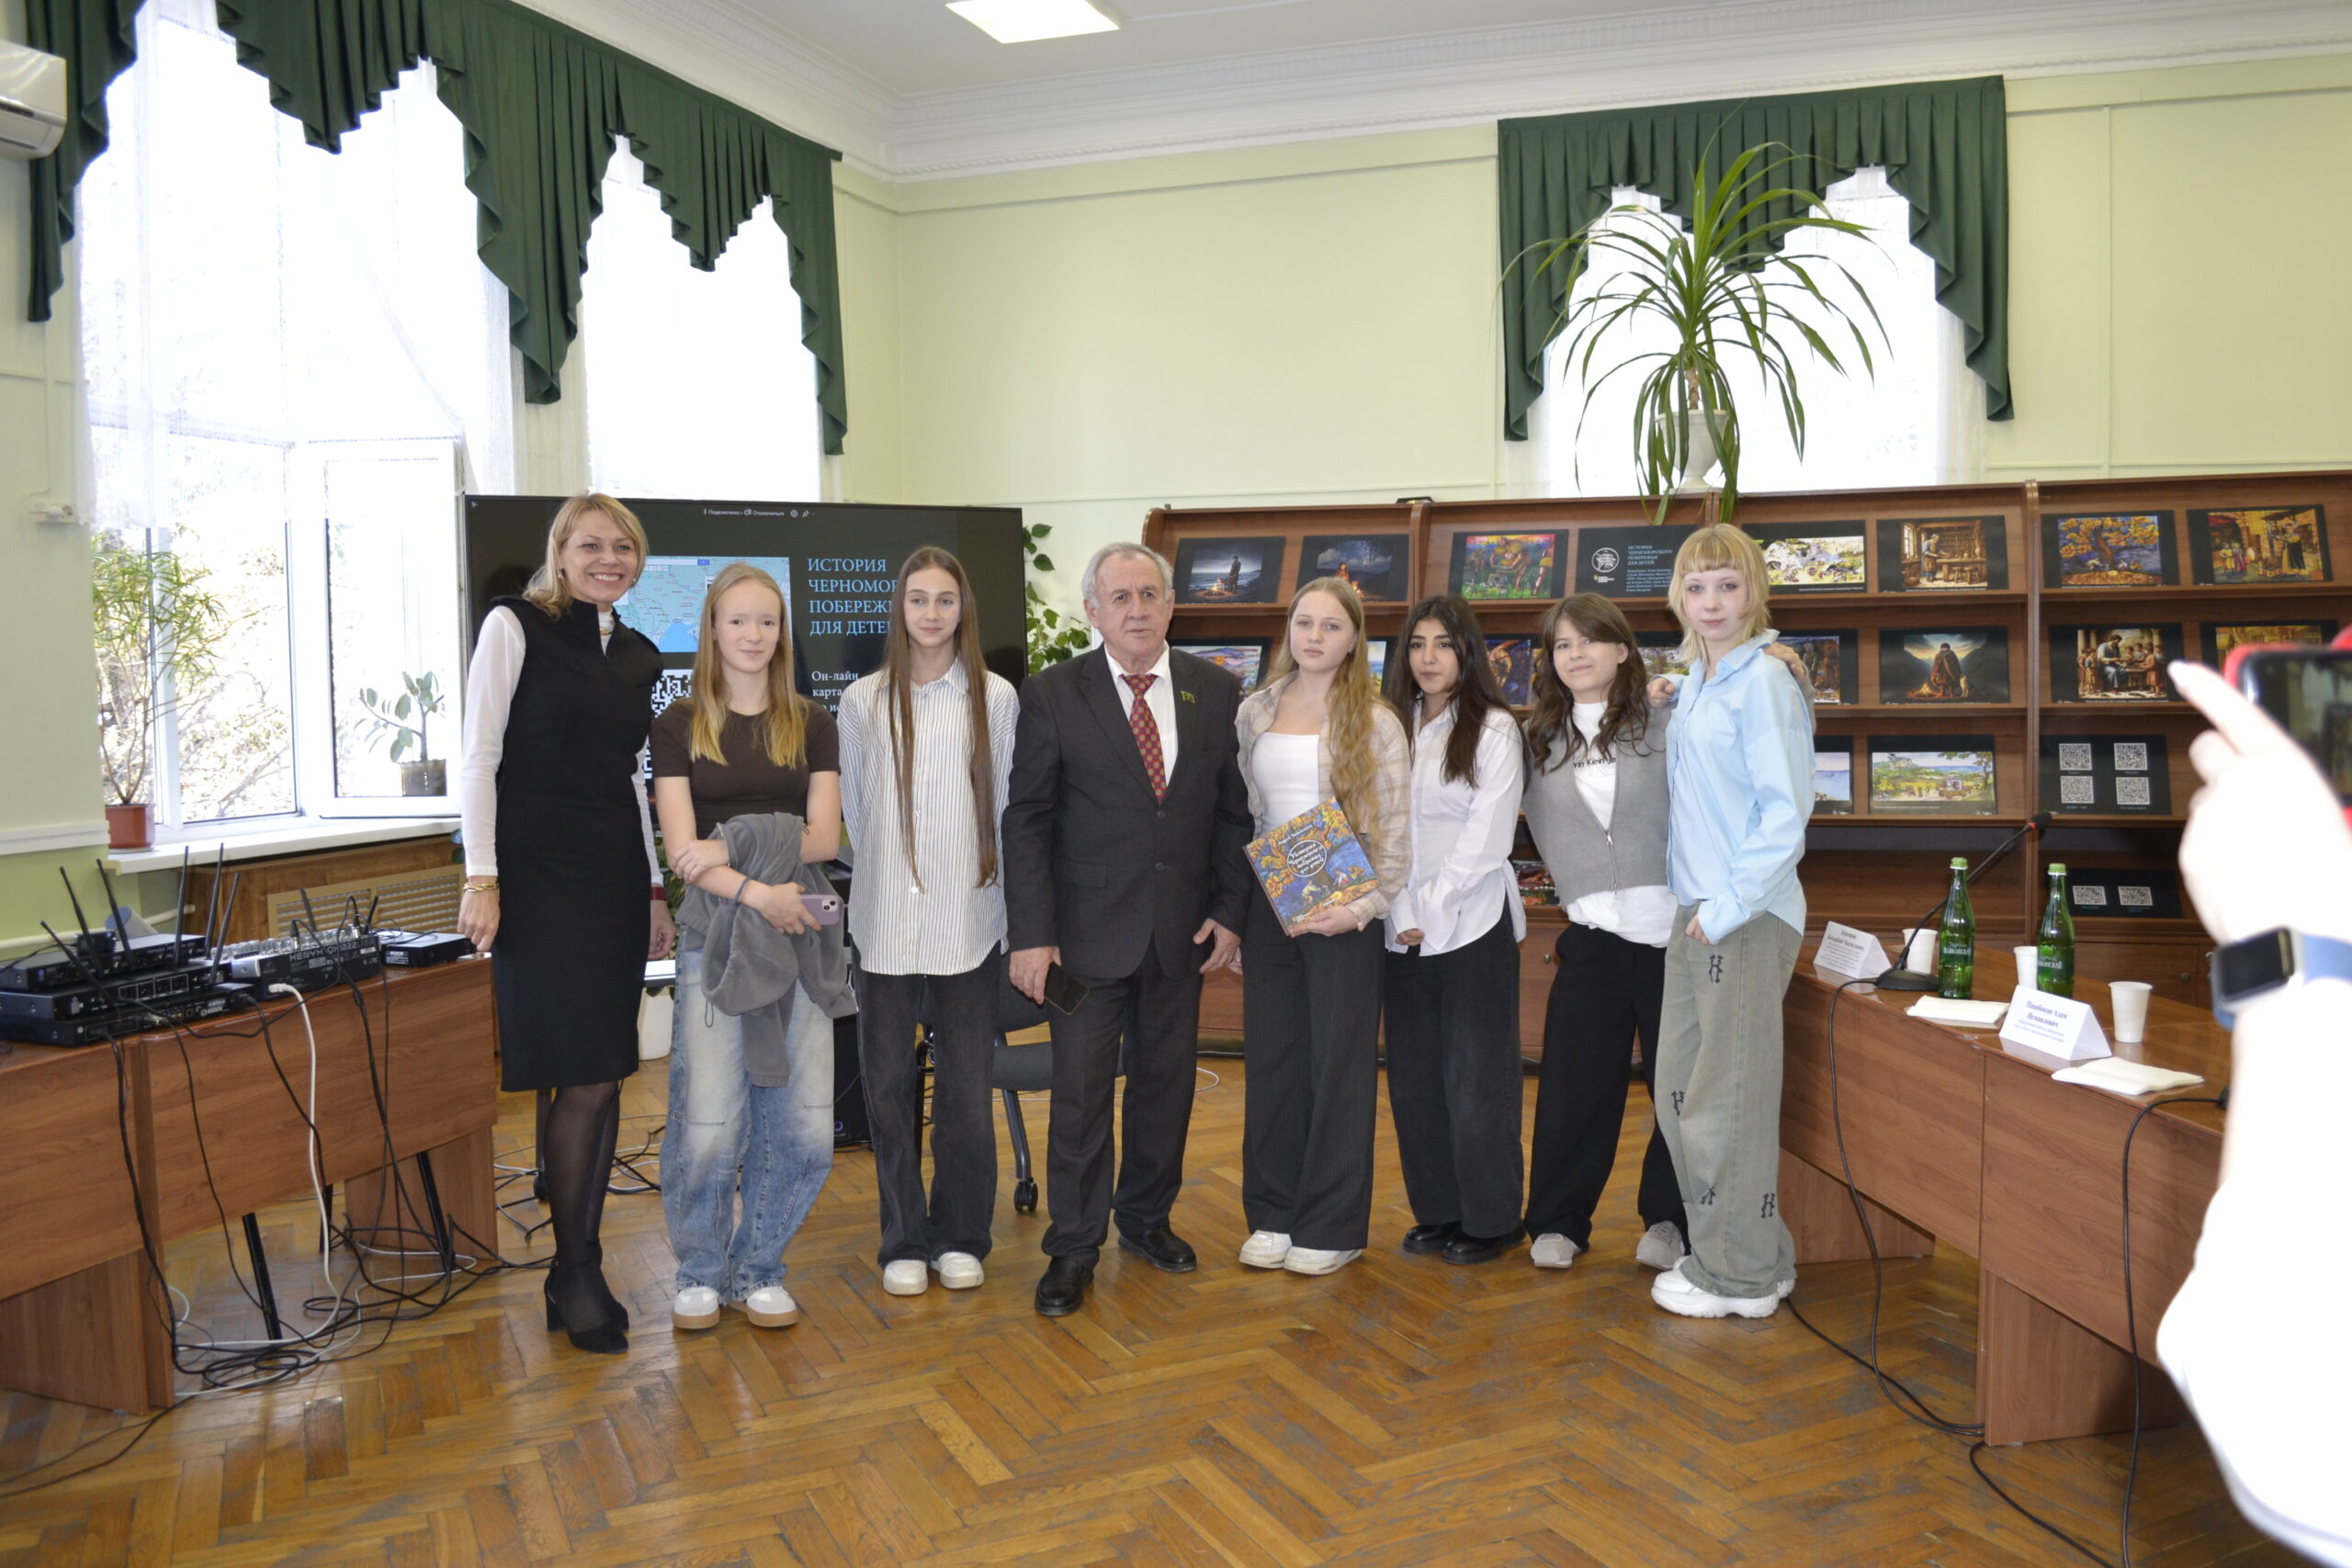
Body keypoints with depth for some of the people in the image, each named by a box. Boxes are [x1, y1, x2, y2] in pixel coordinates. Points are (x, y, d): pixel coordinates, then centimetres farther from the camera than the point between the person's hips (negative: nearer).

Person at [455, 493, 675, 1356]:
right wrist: (480, 878, -13)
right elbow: (477, 757, -6)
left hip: (617, 880, 6)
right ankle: (575, 1275, 7)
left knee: (603, 1077, 7)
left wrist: (655, 889, 16)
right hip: (538, 876, -6)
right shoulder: (514, 626, -2)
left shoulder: (639, 656, 15)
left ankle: (581, 1267, 18)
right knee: (584, 1079, -8)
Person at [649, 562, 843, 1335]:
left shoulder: (812, 724, 10)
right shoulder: (679, 724, 5)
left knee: (802, 1120, 1)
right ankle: (700, 1271, 18)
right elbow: (681, 850, -4)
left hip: (800, 927, 2)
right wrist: (755, 892, -18)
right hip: (715, 928, -2)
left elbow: (824, 836, 1)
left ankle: (757, 1270, 20)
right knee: (708, 1120, -5)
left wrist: (734, 849, -11)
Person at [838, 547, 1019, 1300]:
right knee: (890, 1084, 6)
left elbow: (1008, 805, 5)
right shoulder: (864, 700, 5)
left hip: (968, 920, -1)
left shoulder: (995, 698, 2)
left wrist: (983, 880, 3)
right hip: (886, 921, 1)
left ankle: (959, 1237, 20)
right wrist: (885, 875, 8)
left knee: (966, 1087, 3)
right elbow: (855, 807, 11)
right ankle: (904, 1241, 19)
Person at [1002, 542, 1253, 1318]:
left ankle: (1147, 1217, 33)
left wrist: (1229, 910, -1)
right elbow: (1026, 820, -7)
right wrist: (1030, 933, -12)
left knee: (1166, 1080, 14)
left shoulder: (1216, 691, 3)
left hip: (1182, 928, 3)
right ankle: (1073, 1247, 16)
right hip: (1089, 927, -3)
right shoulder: (1052, 694, -5)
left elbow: (1233, 810, 6)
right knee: (1081, 1091, 1)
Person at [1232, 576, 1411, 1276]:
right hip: (1268, 904, 4)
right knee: (1270, 1059, 8)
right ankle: (1273, 1214, 21)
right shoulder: (1255, 712, 7)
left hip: (1342, 912, -4)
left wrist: (1360, 907, -17)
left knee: (1339, 1062, 3)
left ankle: (1332, 1226, 14)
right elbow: (1239, 810, 10)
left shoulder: (1376, 724, -4)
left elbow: (1396, 833, -5)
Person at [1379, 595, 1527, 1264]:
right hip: (1405, 926, 5)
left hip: (1472, 921, -5)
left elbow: (1487, 836, -9)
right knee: (1414, 1076, 8)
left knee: (1477, 1076, 1)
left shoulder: (1494, 729, -3)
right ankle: (1437, 1210, 21)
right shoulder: (1395, 728, 10)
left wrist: (1434, 909, -12)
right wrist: (1403, 915, -6)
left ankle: (1489, 1219, 13)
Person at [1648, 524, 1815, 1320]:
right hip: (1694, 910, 9)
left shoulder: (1764, 681, -12)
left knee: (1728, 1096, 0)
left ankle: (1743, 1276, 13)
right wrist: (1690, 899, 11)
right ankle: (1719, 1250, 28)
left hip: (1747, 916, -9)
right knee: (1679, 1089, 14)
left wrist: (1731, 905, -18)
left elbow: (1786, 808, -16)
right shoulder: (1695, 682, 14)